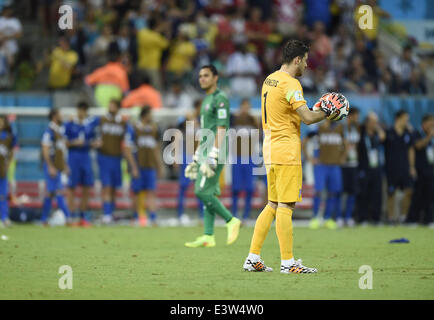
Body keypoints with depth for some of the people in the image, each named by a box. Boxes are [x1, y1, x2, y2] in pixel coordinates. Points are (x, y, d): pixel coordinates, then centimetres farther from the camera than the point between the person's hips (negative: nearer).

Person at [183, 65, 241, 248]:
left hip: (215, 153, -9)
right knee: (208, 193, 5)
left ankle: (231, 221, -7)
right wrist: (196, 159, 23)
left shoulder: (220, 99, -8)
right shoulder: (206, 101, 22)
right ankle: (208, 237, 3)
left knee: (202, 191, -15)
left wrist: (213, 156, -23)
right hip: (205, 155, 9)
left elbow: (221, 129, -16)